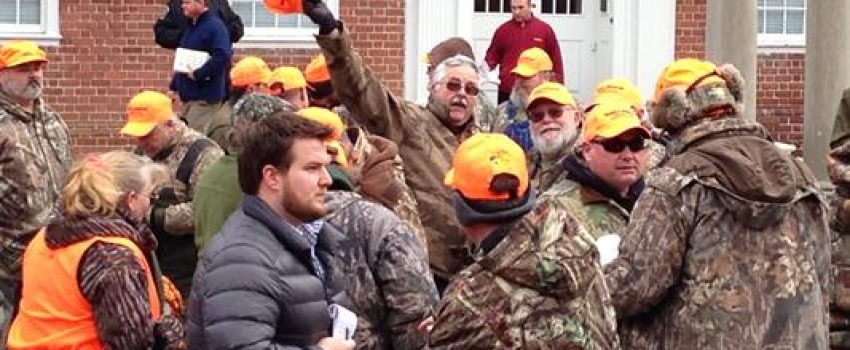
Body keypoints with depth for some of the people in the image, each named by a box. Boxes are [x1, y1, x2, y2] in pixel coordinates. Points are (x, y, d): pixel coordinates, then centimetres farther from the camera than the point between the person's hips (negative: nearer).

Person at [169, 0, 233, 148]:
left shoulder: (215, 26, -13)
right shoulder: (191, 26, 16)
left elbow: (222, 56, -28)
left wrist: (198, 74, -23)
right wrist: (174, 86, 18)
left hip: (205, 97, -9)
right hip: (190, 95, 9)